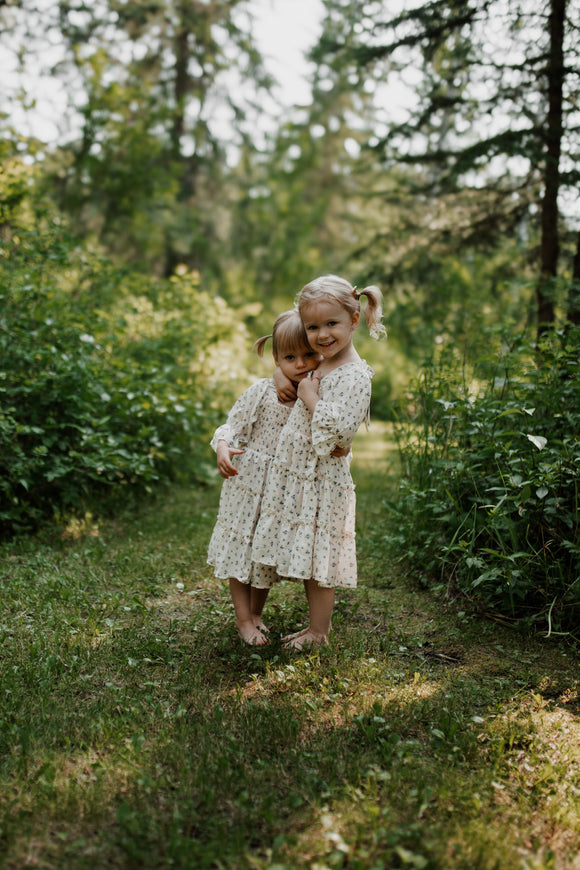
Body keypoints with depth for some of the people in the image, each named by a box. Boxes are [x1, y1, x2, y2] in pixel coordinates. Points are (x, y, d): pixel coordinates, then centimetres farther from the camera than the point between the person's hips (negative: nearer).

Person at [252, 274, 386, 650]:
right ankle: (319, 622, 32)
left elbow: (341, 430, -27)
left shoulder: (355, 375, -17)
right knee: (306, 558, 17)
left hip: (322, 482, -9)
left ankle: (318, 633, 17)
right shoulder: (320, 366, 10)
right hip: (297, 477, 9)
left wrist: (311, 399, -18)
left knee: (319, 560, 2)